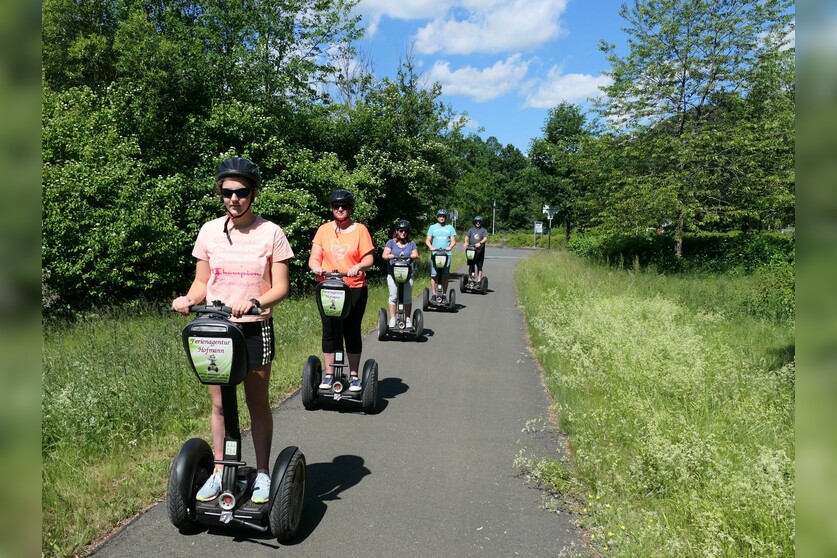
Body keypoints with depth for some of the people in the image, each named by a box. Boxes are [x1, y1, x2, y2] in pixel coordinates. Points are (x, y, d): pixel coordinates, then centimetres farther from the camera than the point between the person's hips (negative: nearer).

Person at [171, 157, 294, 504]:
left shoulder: (270, 233, -7)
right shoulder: (210, 231, 2)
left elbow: (281, 286, -8)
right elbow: (202, 281, 8)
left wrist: (254, 301, -27)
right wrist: (189, 299, -13)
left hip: (254, 328, -3)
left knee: (258, 404, 9)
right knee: (218, 403, 12)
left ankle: (262, 473, 24)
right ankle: (218, 471, 28)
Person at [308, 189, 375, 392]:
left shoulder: (360, 229, 2)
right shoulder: (324, 229, 7)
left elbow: (369, 258, -3)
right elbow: (314, 258, 3)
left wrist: (358, 266, -24)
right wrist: (316, 267, -19)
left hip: (355, 289, -1)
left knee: (352, 332, 6)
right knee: (329, 332, 6)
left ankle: (354, 375, 17)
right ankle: (329, 374, 18)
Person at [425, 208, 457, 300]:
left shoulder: (450, 228, 12)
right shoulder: (432, 227, 12)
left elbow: (453, 241, 6)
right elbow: (428, 240, 6)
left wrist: (450, 247, -15)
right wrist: (431, 247, -15)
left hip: (446, 254, 0)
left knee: (445, 276, 0)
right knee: (433, 275, -4)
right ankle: (433, 295, 1)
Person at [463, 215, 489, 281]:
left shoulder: (483, 230, 8)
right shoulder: (471, 229, 15)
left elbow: (485, 238, -8)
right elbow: (467, 236, 3)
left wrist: (480, 243, -27)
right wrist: (466, 242, -19)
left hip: (480, 251, -1)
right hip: (471, 250, 1)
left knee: (479, 267, 1)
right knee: (470, 265, 1)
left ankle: (479, 281, 4)